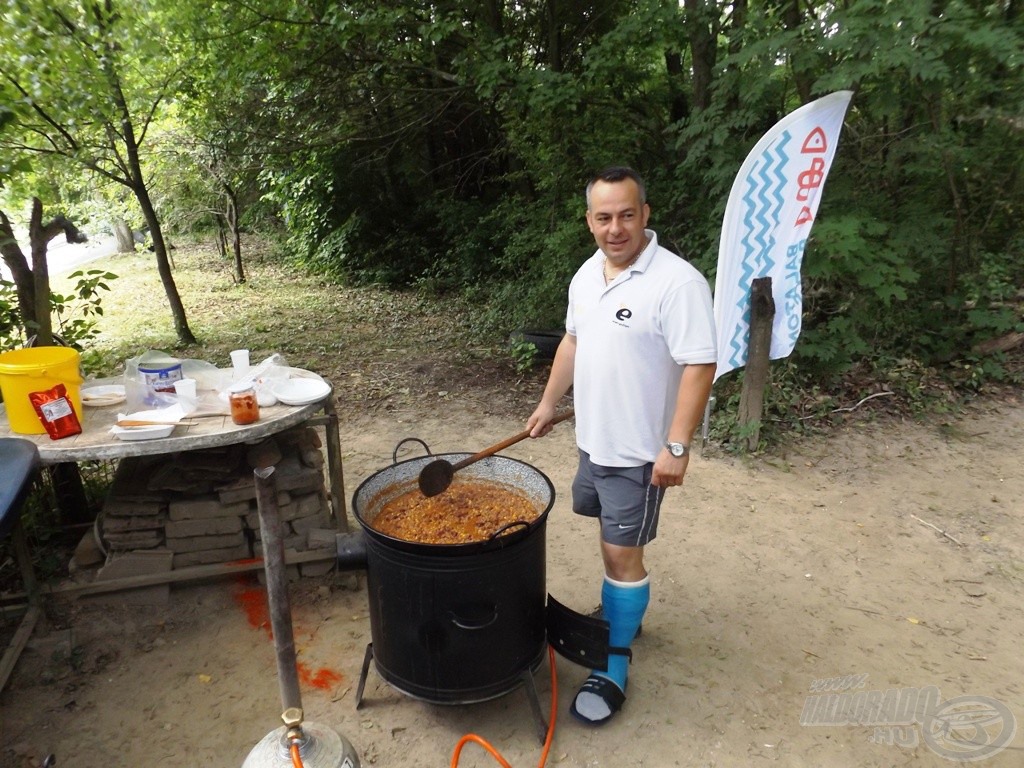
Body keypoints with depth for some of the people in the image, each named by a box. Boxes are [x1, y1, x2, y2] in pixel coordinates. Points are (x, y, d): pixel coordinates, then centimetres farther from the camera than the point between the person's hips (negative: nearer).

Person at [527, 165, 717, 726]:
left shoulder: (677, 282, -21)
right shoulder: (587, 273, 4)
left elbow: (698, 367, -22)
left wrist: (676, 446, -25)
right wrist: (549, 401, 17)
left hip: (639, 451, -7)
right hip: (593, 438, 7)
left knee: (621, 553, 1)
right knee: (615, 539, 22)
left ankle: (614, 665, 18)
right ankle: (622, 612, 45)